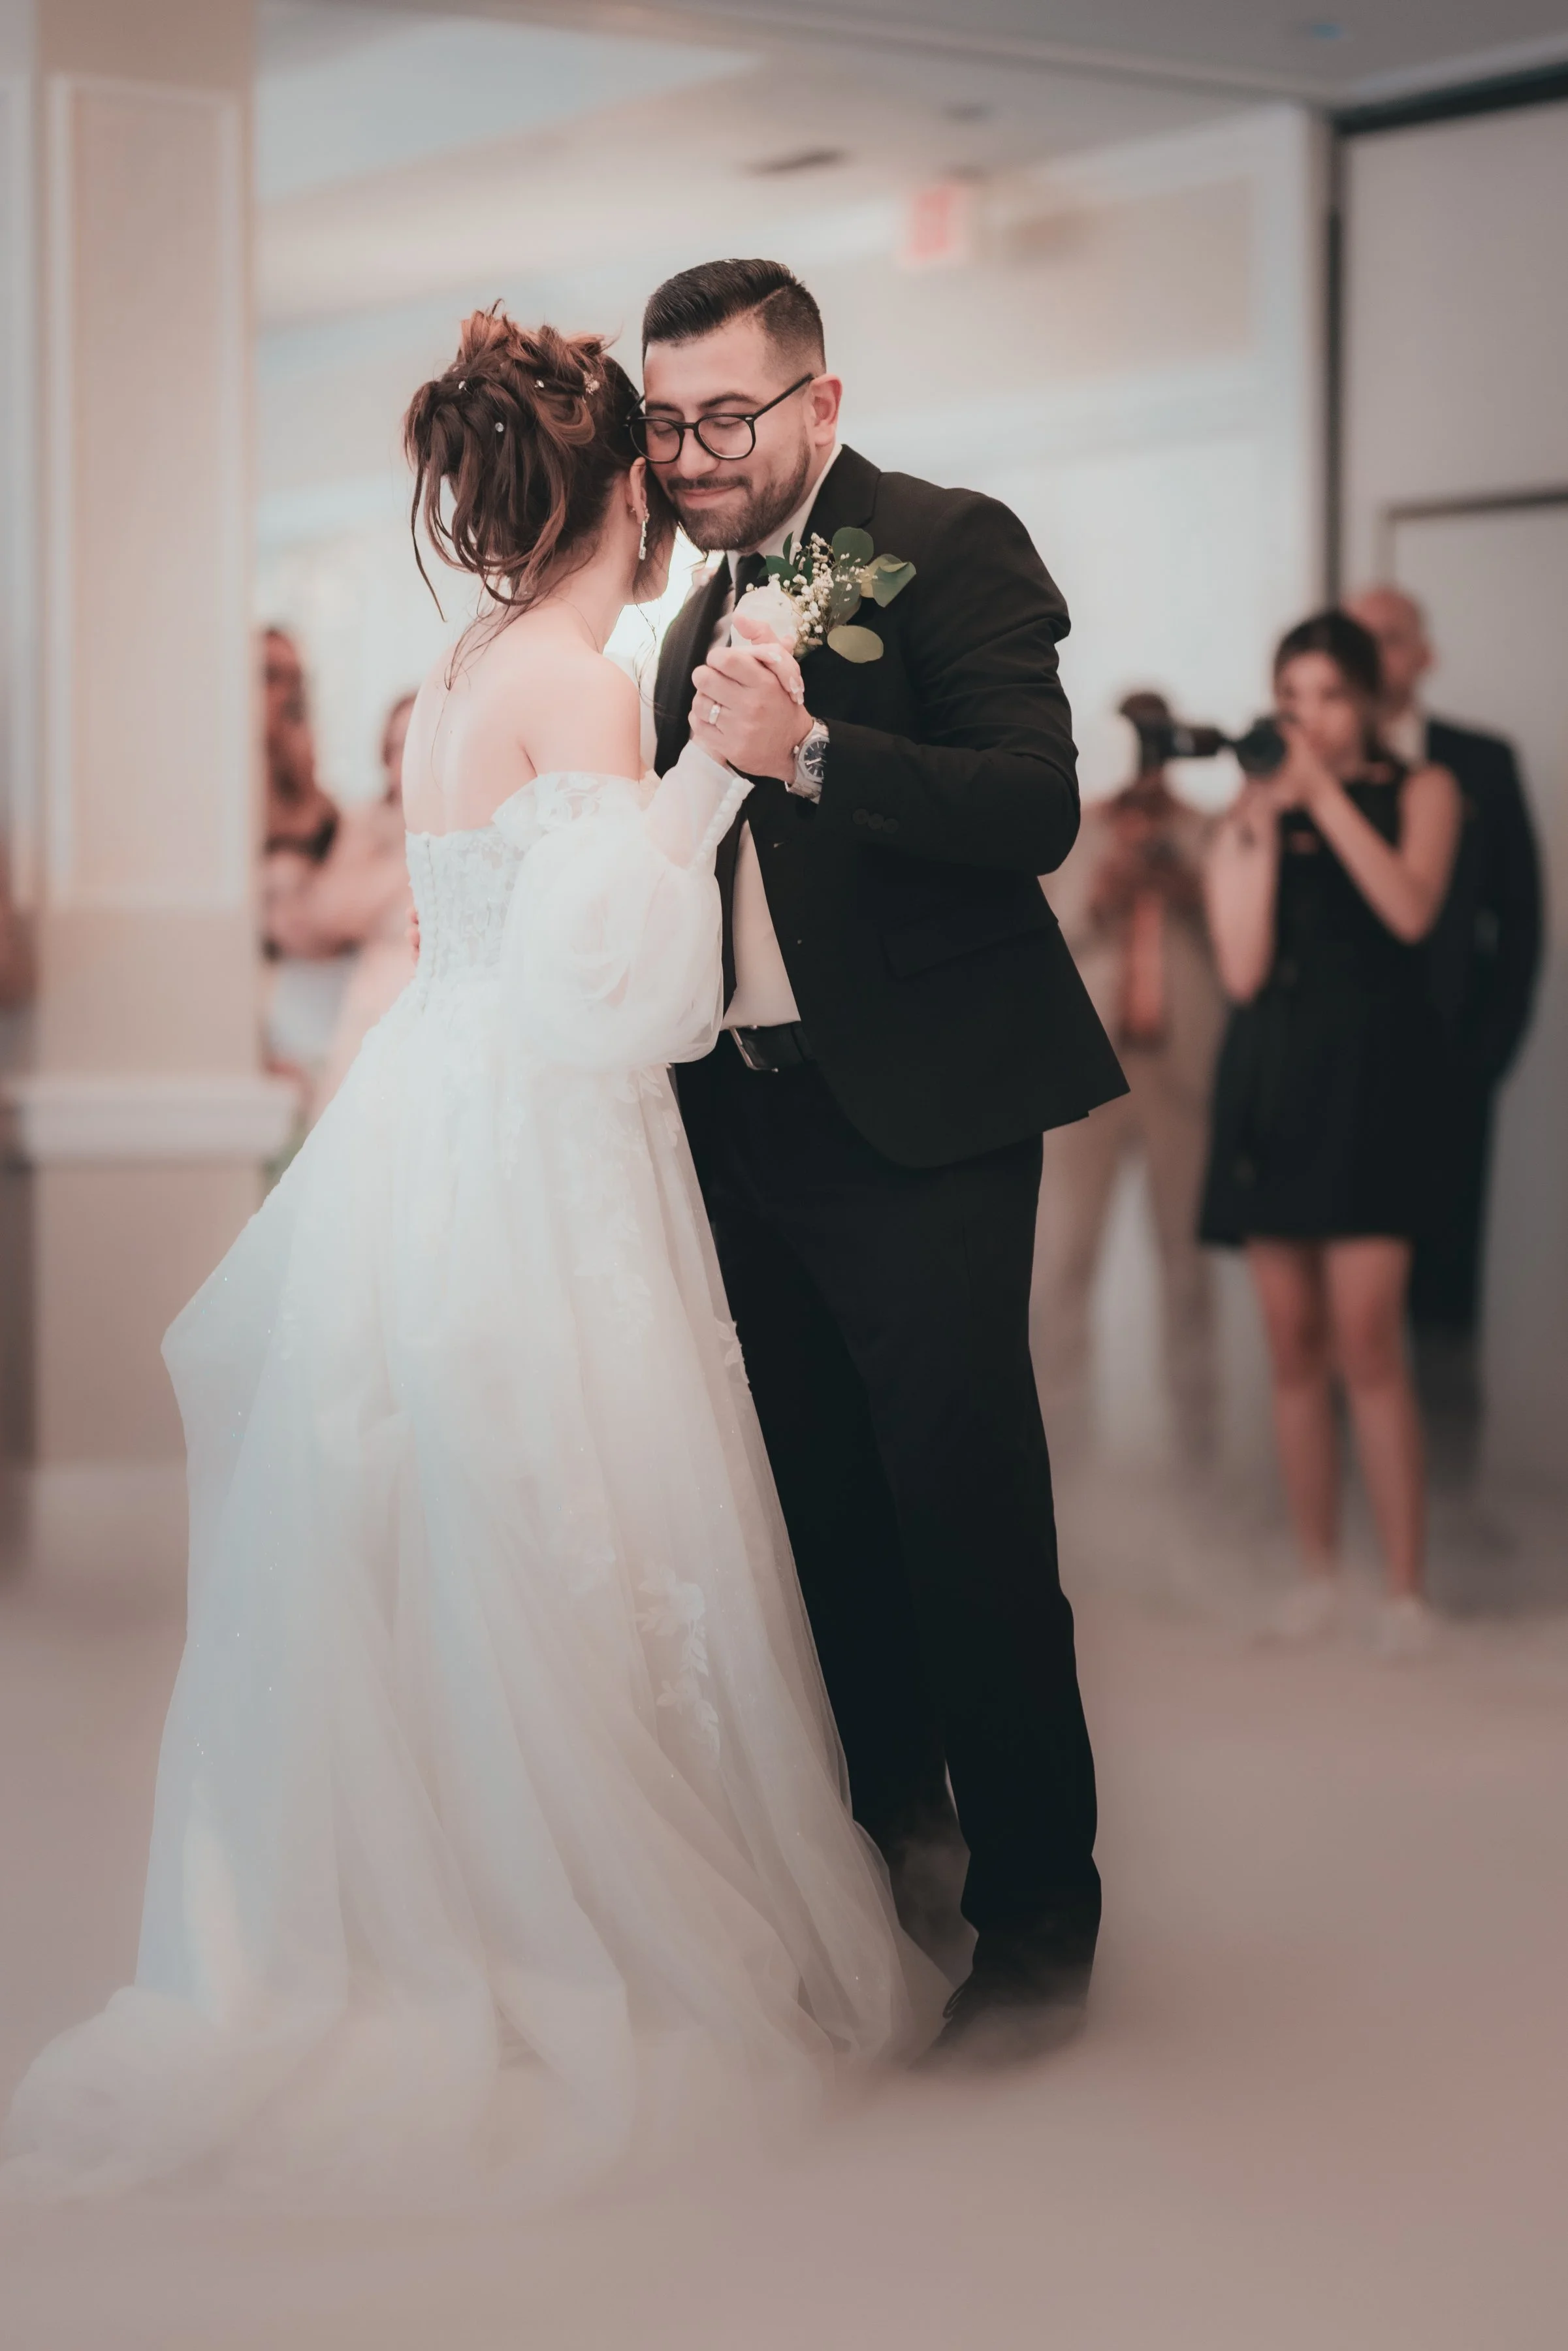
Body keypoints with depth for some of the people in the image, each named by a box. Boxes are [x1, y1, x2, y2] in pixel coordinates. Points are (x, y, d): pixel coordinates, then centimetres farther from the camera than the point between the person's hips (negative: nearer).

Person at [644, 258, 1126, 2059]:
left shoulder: (949, 544, -9)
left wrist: (808, 750, -32)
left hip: (921, 1127, -8)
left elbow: (1040, 809, -22)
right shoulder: (706, 607, 15)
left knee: (969, 1520, -5)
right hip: (749, 1119, 8)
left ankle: (1039, 1910, 7)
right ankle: (897, 1824, 33)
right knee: (823, 1509, 16)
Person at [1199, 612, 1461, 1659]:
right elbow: (1243, 971, 0)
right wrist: (1262, 831, -6)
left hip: (1372, 1073, -4)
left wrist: (1328, 795, -11)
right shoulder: (1252, 809, 11)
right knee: (1293, 1344, 4)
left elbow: (1412, 911, -13)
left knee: (1366, 1342, -12)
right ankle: (1318, 1572, 13)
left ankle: (1407, 1589, -8)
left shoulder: (1420, 789, 6)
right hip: (1271, 1077, 4)